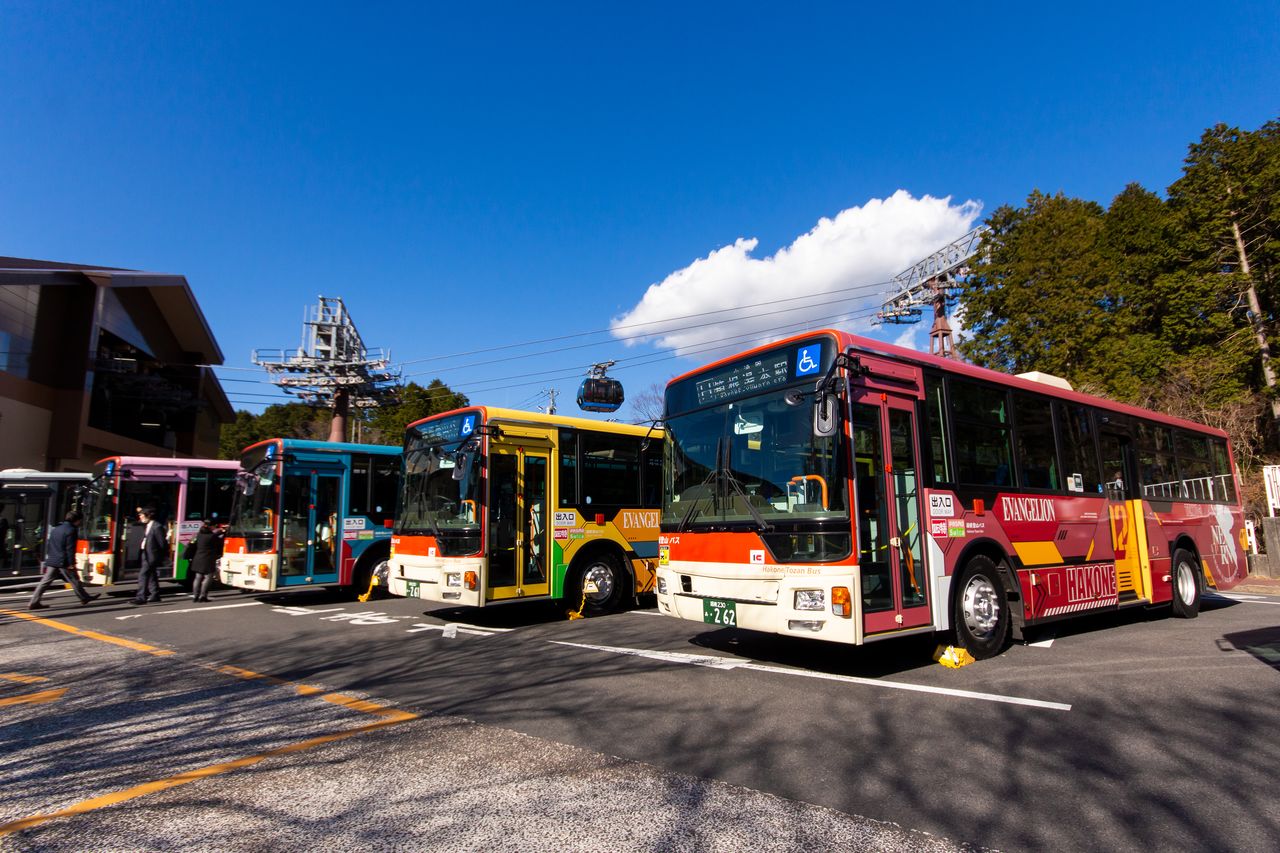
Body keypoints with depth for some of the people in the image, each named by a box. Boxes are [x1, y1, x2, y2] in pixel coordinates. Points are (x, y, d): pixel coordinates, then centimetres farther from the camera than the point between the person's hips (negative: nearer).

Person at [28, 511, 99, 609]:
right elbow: (70, 548, -17)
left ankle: (34, 602, 3)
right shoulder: (71, 530, -12)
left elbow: (49, 545, 20)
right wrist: (71, 563, -16)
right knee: (74, 580, 4)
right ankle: (84, 598, 15)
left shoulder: (56, 529, 15)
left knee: (45, 581, 6)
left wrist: (48, 557, 27)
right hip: (63, 562, -8)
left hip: (51, 561, 8)